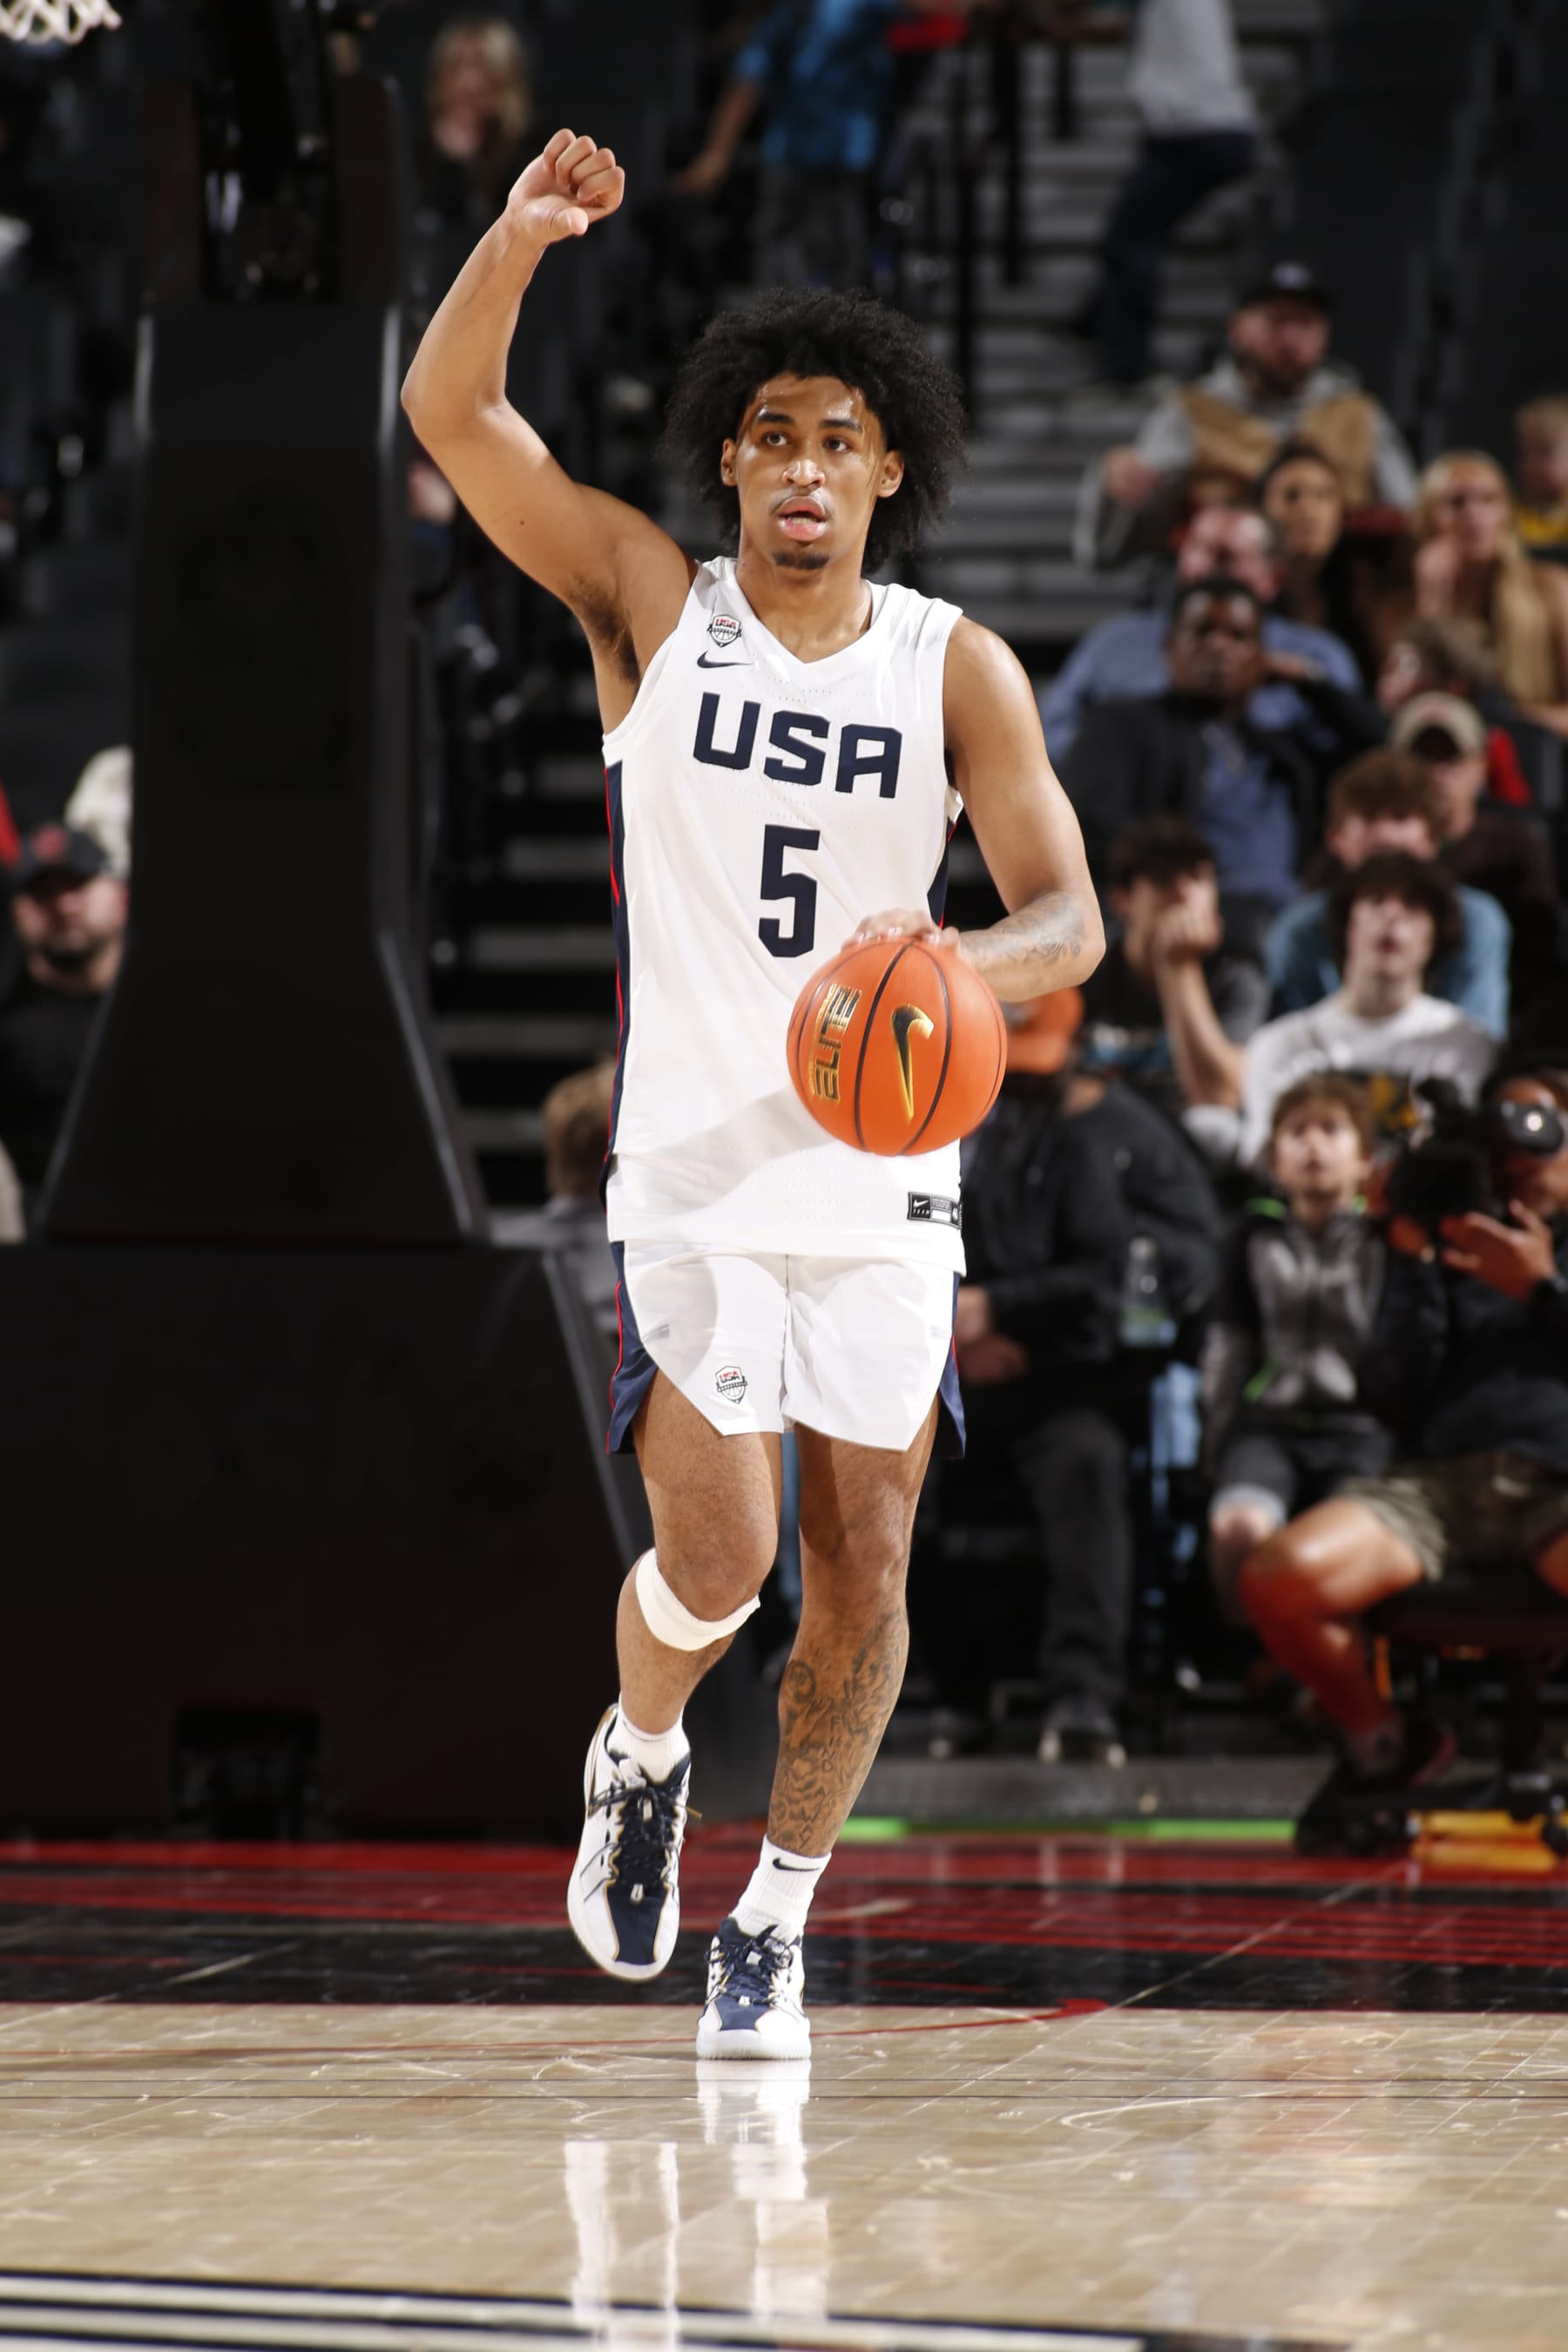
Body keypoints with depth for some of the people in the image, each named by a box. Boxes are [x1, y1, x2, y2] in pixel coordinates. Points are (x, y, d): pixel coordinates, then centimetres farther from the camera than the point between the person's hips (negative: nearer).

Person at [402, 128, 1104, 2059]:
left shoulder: (958, 670, 1)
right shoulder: (650, 607, -1)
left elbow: (1068, 918, -6)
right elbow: (449, 411, -10)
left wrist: (961, 967, -29)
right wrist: (524, 236, -27)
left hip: (886, 1180, 2)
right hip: (695, 1170, -2)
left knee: (861, 1575, 5)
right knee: (715, 1561, -11)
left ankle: (776, 1923, 22)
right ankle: (637, 1758, 23)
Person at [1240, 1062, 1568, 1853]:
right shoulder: (1455, 1250, 26)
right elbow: (1389, 1396, 14)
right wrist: (1412, 1263, 9)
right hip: (1438, 1481, 2)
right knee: (1277, 1579, -28)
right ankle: (1385, 1742, 2)